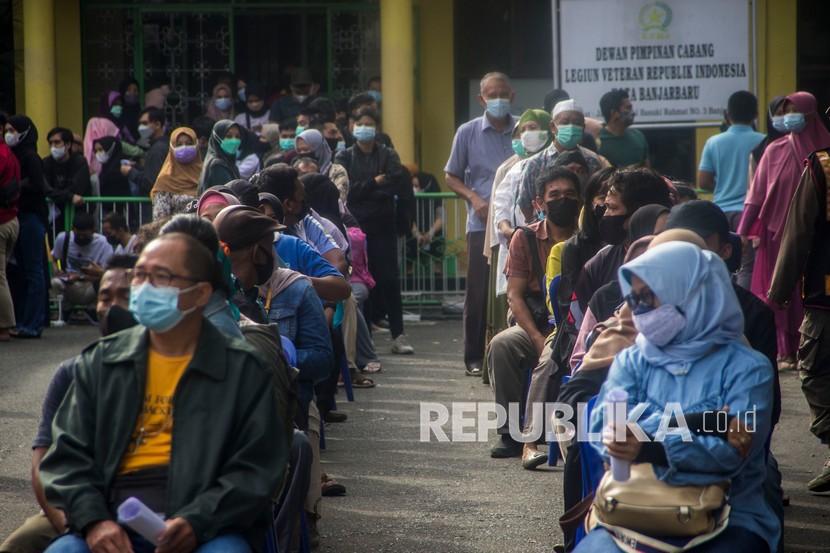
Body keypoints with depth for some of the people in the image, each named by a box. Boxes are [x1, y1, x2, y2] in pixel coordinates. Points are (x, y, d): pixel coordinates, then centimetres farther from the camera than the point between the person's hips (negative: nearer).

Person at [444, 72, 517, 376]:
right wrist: (474, 198, -6)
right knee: (479, 292, 1)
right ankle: (475, 357, 9)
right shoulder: (468, 132, 4)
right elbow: (451, 176, 10)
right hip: (482, 223, -1)